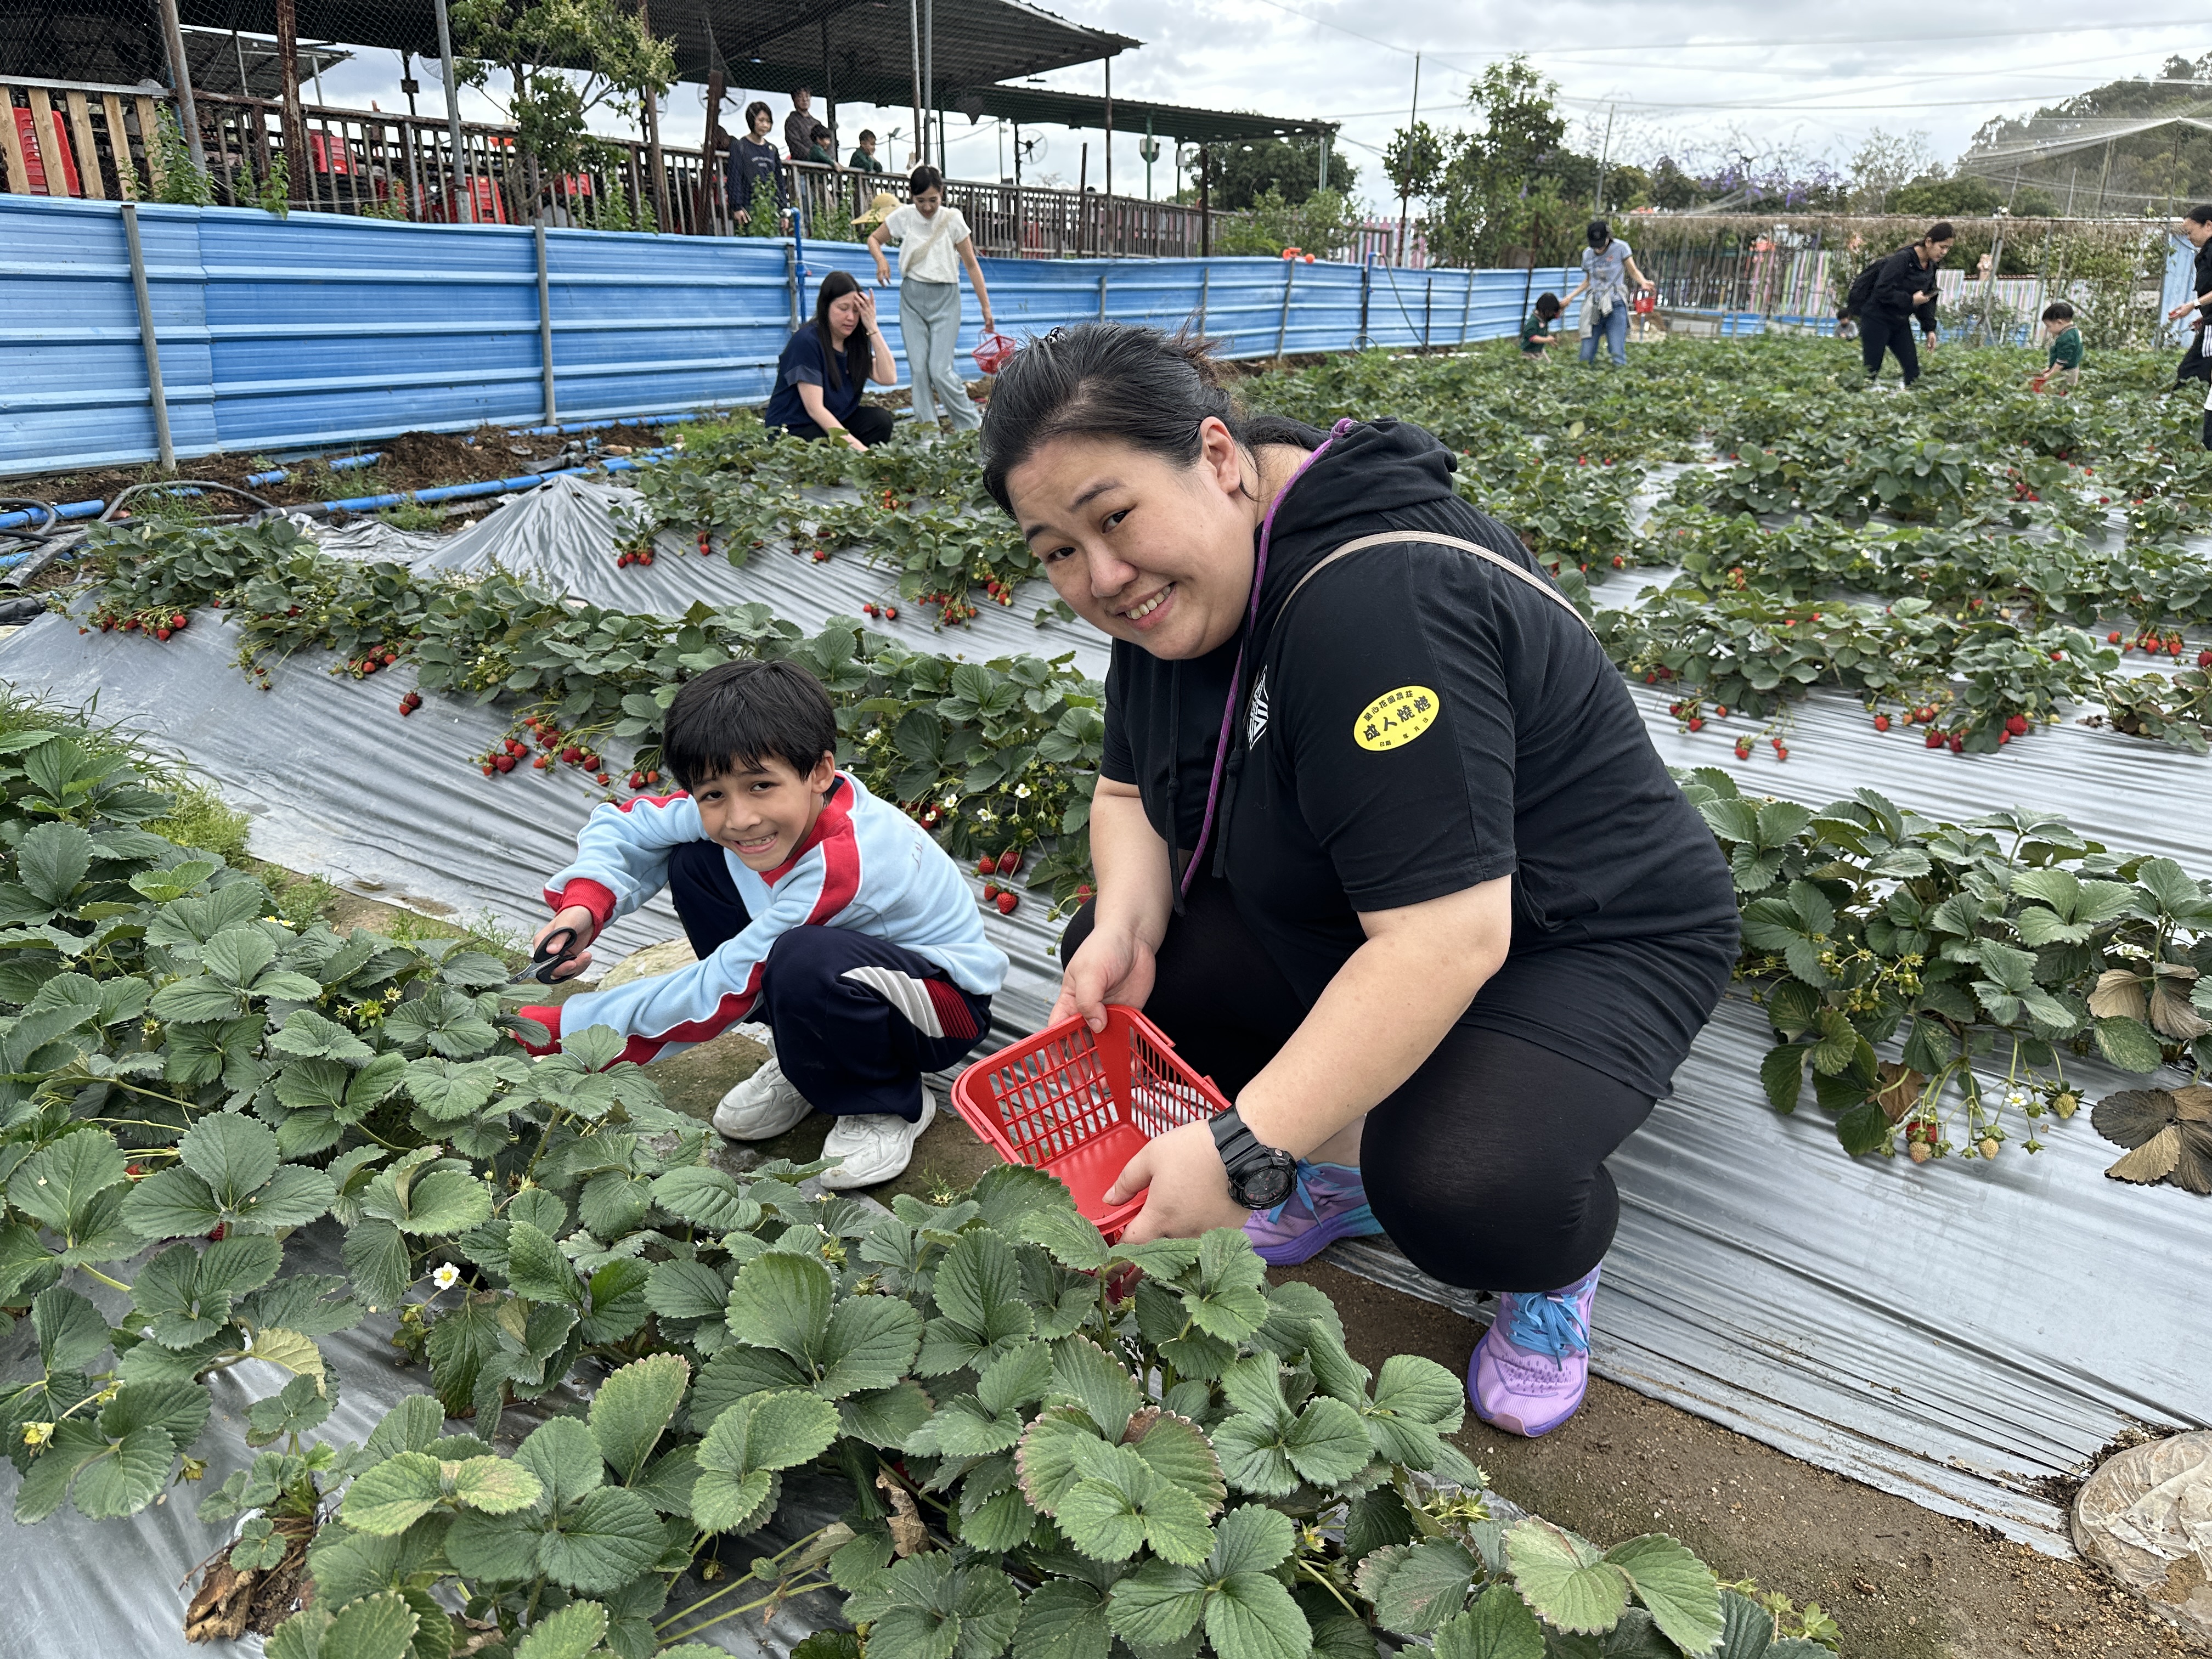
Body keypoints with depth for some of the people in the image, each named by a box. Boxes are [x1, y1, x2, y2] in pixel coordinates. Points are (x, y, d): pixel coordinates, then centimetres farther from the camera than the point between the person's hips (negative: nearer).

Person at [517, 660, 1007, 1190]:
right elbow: (621, 825, 1)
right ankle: (807, 1064, 6)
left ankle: (887, 1108, -7)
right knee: (694, 863, -6)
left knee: (803, 962, -40)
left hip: (946, 1003, -8)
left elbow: (723, 990, -32)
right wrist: (582, 905, -21)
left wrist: (564, 1029, -25)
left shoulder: (845, 863, -36)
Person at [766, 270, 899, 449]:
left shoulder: (855, 341, 6)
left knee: (881, 419, -18)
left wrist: (873, 328, -13)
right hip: (794, 430, -7)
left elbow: (888, 378, -7)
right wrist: (852, 443, -32)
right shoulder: (806, 341, -17)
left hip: (836, 421, 7)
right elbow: (814, 408, -23)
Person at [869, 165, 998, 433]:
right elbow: (874, 238, 16)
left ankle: (971, 424, 2)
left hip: (944, 299, -3)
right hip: (912, 297, 3)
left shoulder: (952, 220, -5)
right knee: (918, 368, -2)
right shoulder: (904, 217, 1)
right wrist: (881, 260, -6)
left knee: (940, 370, -12)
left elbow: (972, 265, -2)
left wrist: (986, 308, -4)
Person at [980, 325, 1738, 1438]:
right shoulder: (1173, 590, -5)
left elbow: (1450, 942, -38)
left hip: (1592, 942, -8)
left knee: (1456, 1189, -34)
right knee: (1108, 966, -5)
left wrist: (1245, 1153, -37)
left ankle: (1557, 1261, 4)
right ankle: (1346, 1161, 13)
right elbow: (1132, 791, 7)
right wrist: (1125, 925, -15)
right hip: (1354, 920, 8)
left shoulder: (1375, 603, -34)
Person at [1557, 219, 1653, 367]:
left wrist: (1644, 282, -17)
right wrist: (1570, 298, 21)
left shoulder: (1620, 248, 0)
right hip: (1594, 307, 4)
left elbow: (1634, 272, 4)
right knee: (1586, 357, -1)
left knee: (1618, 356, -12)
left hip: (1615, 306, -4)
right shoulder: (1587, 254, 12)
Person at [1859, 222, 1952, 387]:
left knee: (1913, 370, 3)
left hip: (1901, 323, 8)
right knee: (1871, 372, -5)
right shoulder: (1903, 259, -19)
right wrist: (1911, 300, -24)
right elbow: (1882, 290, -25)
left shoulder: (1931, 267, 7)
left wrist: (1929, 329, 5)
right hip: (1877, 320, -8)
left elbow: (1929, 299, 13)